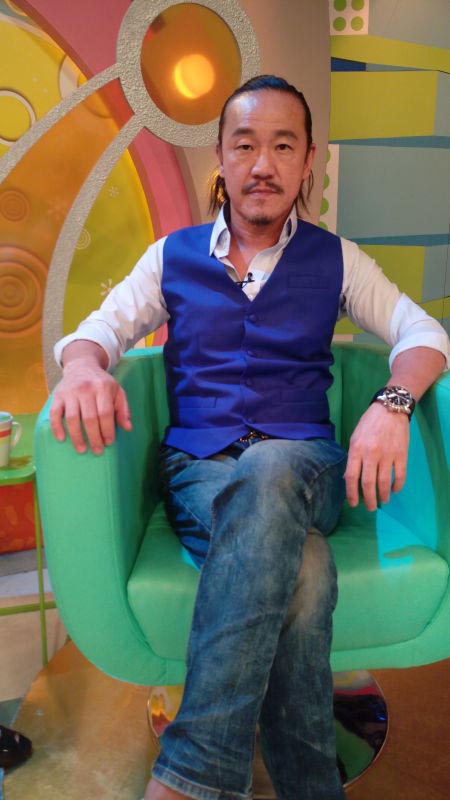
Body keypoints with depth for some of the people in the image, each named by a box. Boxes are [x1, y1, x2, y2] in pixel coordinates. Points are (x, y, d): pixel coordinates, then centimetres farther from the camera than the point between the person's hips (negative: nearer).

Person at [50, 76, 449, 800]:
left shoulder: (335, 259, 13)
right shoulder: (173, 257, 14)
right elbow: (97, 331, 8)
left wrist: (391, 404, -19)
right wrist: (85, 368, -20)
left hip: (305, 464, 0)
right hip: (198, 470, 0)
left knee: (269, 470, -39)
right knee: (301, 570, -35)